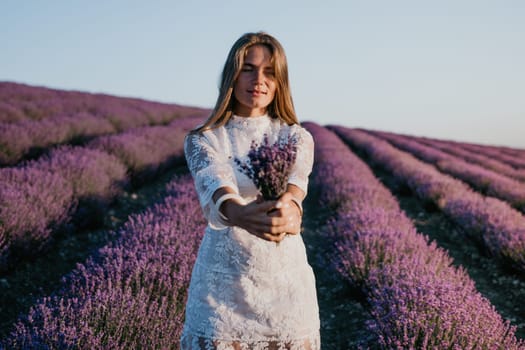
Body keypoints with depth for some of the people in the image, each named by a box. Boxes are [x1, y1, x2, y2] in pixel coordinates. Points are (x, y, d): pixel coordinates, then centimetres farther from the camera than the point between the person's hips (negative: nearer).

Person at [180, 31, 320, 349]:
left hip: (286, 280, 1)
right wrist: (239, 214, -48)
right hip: (222, 282, -1)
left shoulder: (296, 137, 1)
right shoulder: (202, 139, -3)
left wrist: (289, 206, -46)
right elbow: (213, 185, -25)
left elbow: (295, 179, -22)